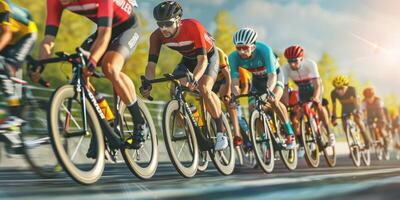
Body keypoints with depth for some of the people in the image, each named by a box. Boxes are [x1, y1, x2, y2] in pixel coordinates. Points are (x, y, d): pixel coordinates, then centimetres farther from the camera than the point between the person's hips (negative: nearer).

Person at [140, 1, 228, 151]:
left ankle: (221, 131, -12)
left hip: (208, 56, -5)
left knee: (204, 89, -29)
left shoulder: (193, 27, -37)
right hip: (187, 59, 5)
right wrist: (147, 84, -42)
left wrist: (194, 80, -57)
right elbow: (151, 64, -24)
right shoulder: (157, 36, -24)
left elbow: (202, 60, -40)